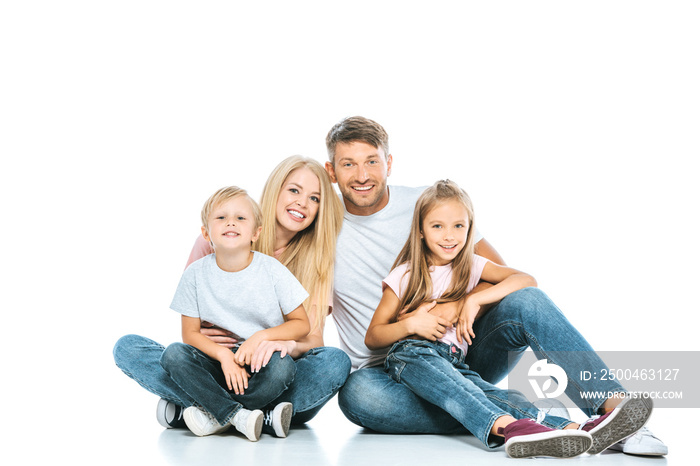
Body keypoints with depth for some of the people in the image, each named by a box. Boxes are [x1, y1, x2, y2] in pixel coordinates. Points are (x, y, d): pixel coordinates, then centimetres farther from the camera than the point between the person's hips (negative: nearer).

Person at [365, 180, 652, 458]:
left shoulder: (472, 266, 12)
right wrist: (410, 324, -14)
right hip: (409, 355, -3)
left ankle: (574, 430, -57)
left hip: (454, 364, 4)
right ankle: (508, 427, -64)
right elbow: (372, 338, 5)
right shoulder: (404, 276, 5)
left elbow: (527, 280, -5)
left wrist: (475, 299, -17)